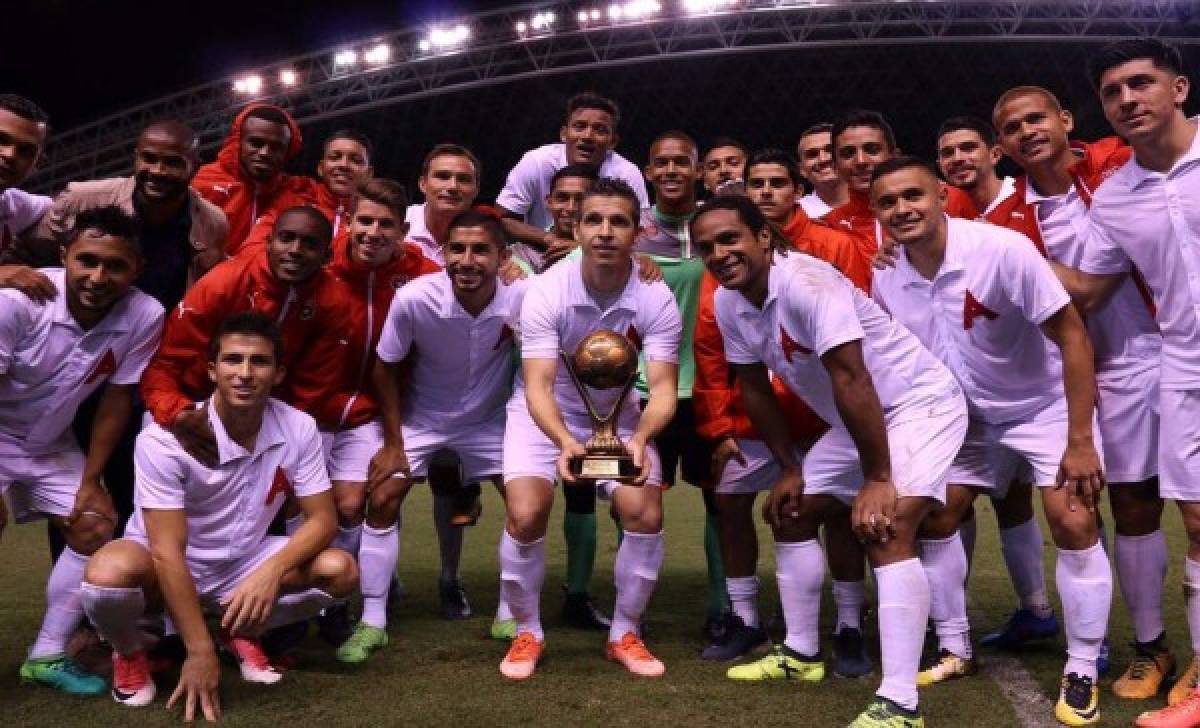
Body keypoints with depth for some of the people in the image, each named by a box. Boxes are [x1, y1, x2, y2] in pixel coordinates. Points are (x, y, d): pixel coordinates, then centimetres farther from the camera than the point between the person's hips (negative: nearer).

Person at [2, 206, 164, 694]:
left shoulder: (146, 316, -22)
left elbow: (117, 400, -11)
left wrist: (90, 482, -5)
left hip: (51, 444, 4)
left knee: (96, 529, -1)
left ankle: (46, 656, 15)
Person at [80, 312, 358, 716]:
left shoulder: (299, 429, -12)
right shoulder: (165, 438, -24)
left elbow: (322, 518, -10)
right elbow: (169, 551, -27)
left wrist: (272, 570, -30)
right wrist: (200, 651, -30)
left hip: (243, 565, 4)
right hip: (165, 568, -3)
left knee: (340, 570, -20)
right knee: (110, 573, -37)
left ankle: (241, 633, 8)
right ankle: (129, 653, -1)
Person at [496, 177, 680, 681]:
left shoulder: (657, 300, -20)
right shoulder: (546, 292, -25)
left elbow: (663, 387, -25)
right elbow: (537, 385, -30)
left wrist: (640, 438, -46)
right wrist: (565, 442, -49)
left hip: (618, 416, 2)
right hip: (545, 417, -1)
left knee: (646, 515, -15)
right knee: (525, 514, -21)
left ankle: (624, 634, 9)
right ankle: (527, 633, 5)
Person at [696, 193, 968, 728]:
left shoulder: (807, 281, -29)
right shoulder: (728, 303, -4)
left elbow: (850, 377, -31)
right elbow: (753, 387, 6)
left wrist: (877, 479, -29)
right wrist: (789, 469, 8)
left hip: (919, 403, -9)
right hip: (854, 420, 9)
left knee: (886, 531, -25)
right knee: (790, 514, 14)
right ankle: (801, 654, 30)